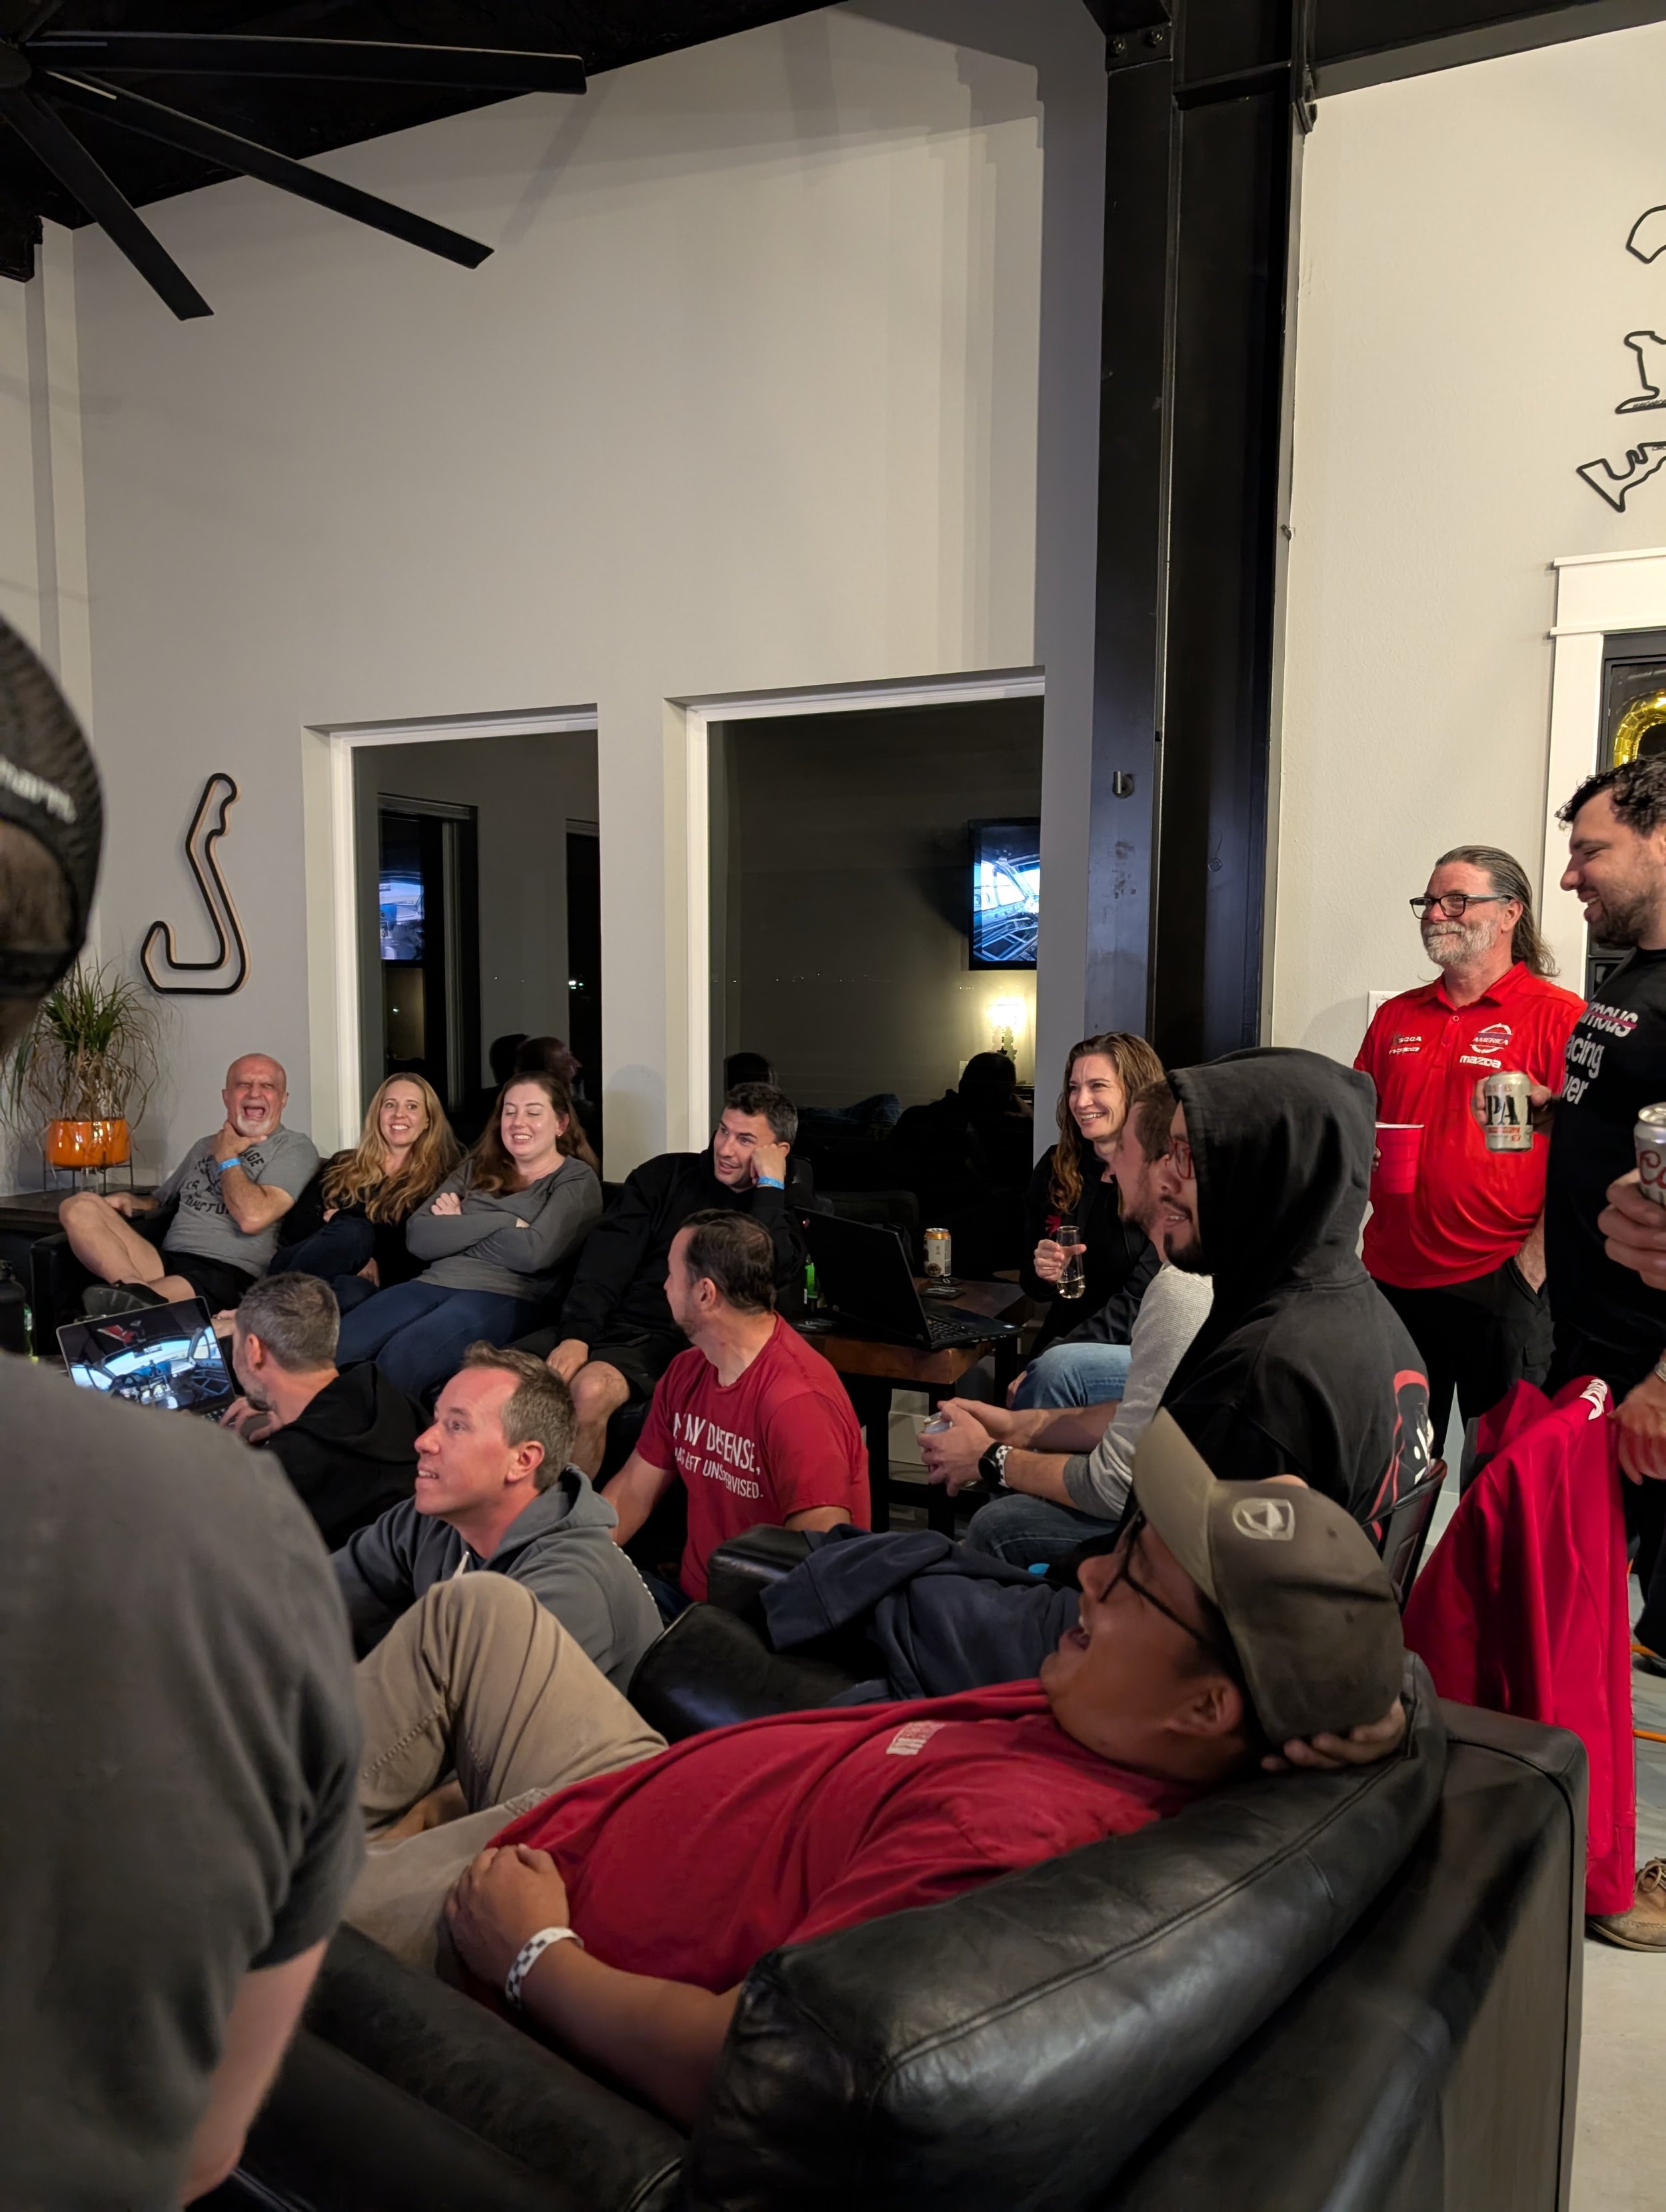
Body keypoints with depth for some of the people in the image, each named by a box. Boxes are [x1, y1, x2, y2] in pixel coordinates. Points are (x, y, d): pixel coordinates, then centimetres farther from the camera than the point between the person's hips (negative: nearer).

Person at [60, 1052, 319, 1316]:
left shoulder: (295, 1148, 4)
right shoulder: (204, 1146, 26)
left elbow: (252, 1217, -13)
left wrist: (226, 1158, 3)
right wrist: (131, 1201, 11)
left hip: (229, 1275, -8)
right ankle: (138, 1292, -38)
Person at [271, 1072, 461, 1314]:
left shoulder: (439, 1179, 11)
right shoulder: (342, 1166, 22)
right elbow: (296, 1225, 10)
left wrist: (338, 1219, 2)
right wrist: (353, 1254, -9)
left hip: (376, 1286, -2)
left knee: (353, 1292, -38)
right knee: (352, 1232, -31)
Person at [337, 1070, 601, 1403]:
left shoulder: (576, 1181, 7)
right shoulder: (477, 1169, 21)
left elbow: (535, 1251, -12)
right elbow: (418, 1237, 6)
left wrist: (458, 1227, 2)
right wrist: (505, 1222, -3)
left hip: (505, 1298, -5)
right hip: (434, 1284, 5)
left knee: (395, 1362, -31)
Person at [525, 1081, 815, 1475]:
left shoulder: (784, 1209, 8)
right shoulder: (665, 1174, 13)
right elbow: (609, 1258, 3)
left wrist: (770, 1187, -10)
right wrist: (576, 1335, -10)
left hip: (670, 1340, -4)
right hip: (605, 1324, 4)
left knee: (590, 1389, -34)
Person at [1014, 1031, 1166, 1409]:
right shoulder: (1056, 1168, 6)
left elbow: (1140, 1302, -15)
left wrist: (1040, 1367, -22)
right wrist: (1041, 1273, -10)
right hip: (1067, 1341, 5)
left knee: (1059, 1367, -32)